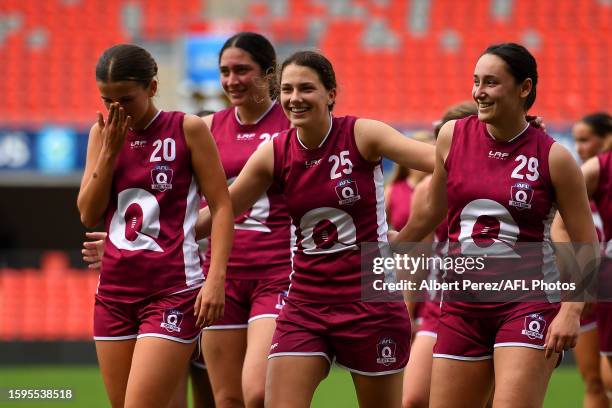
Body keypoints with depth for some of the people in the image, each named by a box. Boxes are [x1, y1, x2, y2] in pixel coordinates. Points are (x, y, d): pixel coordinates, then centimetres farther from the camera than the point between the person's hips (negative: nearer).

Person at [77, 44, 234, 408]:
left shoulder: (188, 129, -4)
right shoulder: (103, 133, 9)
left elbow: (222, 206, -6)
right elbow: (89, 215, 4)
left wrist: (215, 278, -15)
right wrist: (110, 151, -5)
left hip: (173, 290, -6)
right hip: (115, 290, 6)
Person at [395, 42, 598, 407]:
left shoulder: (553, 157, -7)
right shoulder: (453, 136, 3)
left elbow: (587, 246, -3)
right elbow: (431, 214, 18)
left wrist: (572, 311, -14)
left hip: (528, 305, -4)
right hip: (463, 305, 5)